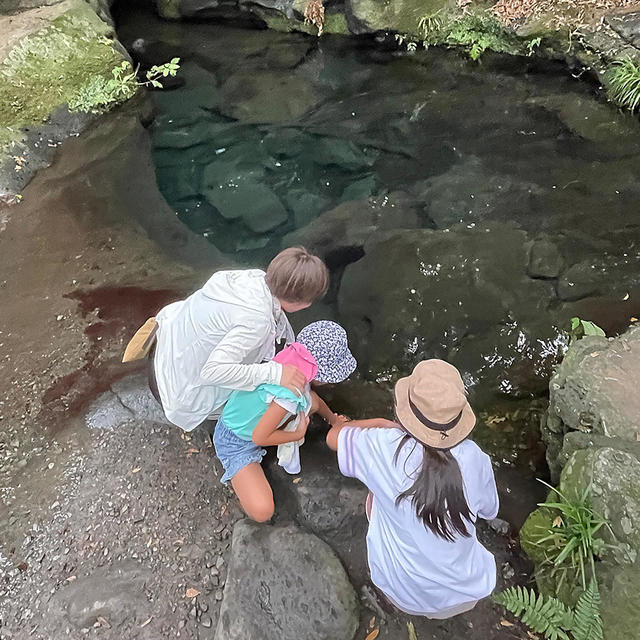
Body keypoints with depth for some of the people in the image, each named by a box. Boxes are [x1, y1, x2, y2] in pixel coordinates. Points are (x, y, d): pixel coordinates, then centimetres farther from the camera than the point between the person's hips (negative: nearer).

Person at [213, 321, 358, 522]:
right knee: (262, 512, -19)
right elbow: (259, 437, -27)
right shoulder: (290, 395, -38)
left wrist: (333, 419, 23)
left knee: (312, 402, -2)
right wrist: (297, 435, -13)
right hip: (236, 443, -8)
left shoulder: (290, 364, -11)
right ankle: (238, 473, 7)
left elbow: (312, 396, 12)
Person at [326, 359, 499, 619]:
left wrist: (386, 425, 6)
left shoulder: (384, 447, -27)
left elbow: (334, 436, -7)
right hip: (466, 597, 2)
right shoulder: (474, 459, -22)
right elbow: (489, 512, 0)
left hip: (402, 595, -1)